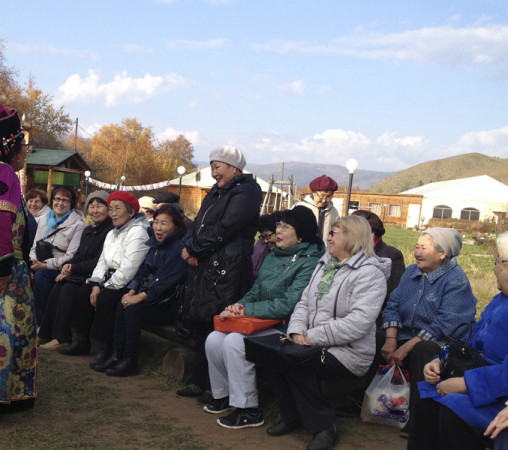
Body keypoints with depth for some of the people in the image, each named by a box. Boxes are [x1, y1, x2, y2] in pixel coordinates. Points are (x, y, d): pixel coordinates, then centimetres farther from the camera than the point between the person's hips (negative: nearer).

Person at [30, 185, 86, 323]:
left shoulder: (78, 225, -5)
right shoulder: (44, 220, 15)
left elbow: (71, 257, -12)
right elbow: (35, 247, 16)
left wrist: (45, 265, -18)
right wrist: (33, 263, -6)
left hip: (61, 270, -5)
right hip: (41, 266, 5)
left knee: (41, 275, -33)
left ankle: (42, 320, -20)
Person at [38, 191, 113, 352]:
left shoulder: (111, 230, -12)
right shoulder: (88, 230, 16)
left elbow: (100, 262, -17)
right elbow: (79, 255, 18)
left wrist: (74, 268, -12)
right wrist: (67, 267, -4)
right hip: (83, 275, 8)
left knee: (68, 289, -25)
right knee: (58, 286, -15)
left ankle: (62, 338, -19)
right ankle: (47, 332, -12)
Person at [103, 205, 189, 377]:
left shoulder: (179, 247, -15)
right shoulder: (155, 245, 14)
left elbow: (166, 280, -21)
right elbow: (142, 272, 14)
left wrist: (141, 296, -21)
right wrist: (132, 291, -3)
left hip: (170, 305, -8)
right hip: (151, 299, 8)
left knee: (133, 309, -23)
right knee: (122, 305, -12)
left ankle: (130, 361, -15)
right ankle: (117, 354, -9)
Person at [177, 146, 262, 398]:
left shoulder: (245, 192, -7)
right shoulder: (217, 192, 21)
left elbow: (223, 229, -17)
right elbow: (199, 224, 16)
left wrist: (192, 248, -10)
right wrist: (189, 247, -4)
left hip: (227, 271, -9)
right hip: (203, 266, 9)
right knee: (200, 324, 10)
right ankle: (199, 382, 20)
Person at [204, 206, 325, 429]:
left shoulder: (309, 263, -14)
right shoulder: (273, 257, 13)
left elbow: (288, 304, -22)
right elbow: (255, 291, 17)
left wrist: (246, 310, -18)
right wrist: (240, 305, -6)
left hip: (284, 329, -8)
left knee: (235, 342, -26)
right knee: (214, 339, -9)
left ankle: (248, 410, -12)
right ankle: (222, 394, 13)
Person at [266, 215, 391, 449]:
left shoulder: (369, 273, -14)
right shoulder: (325, 264, 14)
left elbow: (359, 322, -26)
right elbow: (305, 302, 12)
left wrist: (313, 337, -23)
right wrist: (297, 330, -9)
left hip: (348, 353, -7)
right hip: (316, 346, 7)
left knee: (295, 363, -25)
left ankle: (324, 426, -6)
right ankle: (291, 417, 7)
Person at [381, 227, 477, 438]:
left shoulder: (456, 280, -12)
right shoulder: (411, 272, 10)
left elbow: (445, 325, -22)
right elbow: (393, 305, 6)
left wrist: (407, 347, -25)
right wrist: (391, 340, -12)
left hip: (439, 345, -6)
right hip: (406, 337, 7)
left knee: (421, 350, -37)